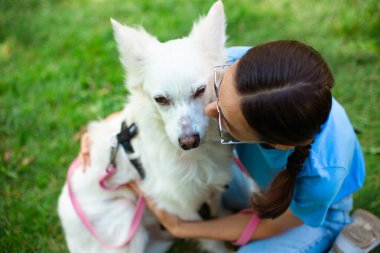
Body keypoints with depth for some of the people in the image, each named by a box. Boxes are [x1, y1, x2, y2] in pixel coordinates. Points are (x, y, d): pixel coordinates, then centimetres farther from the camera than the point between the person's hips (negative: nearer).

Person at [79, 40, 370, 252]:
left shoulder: (321, 174, -45)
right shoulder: (240, 64, -37)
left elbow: (266, 226, -23)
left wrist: (180, 228, -20)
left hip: (318, 209, -3)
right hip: (259, 177, 4)